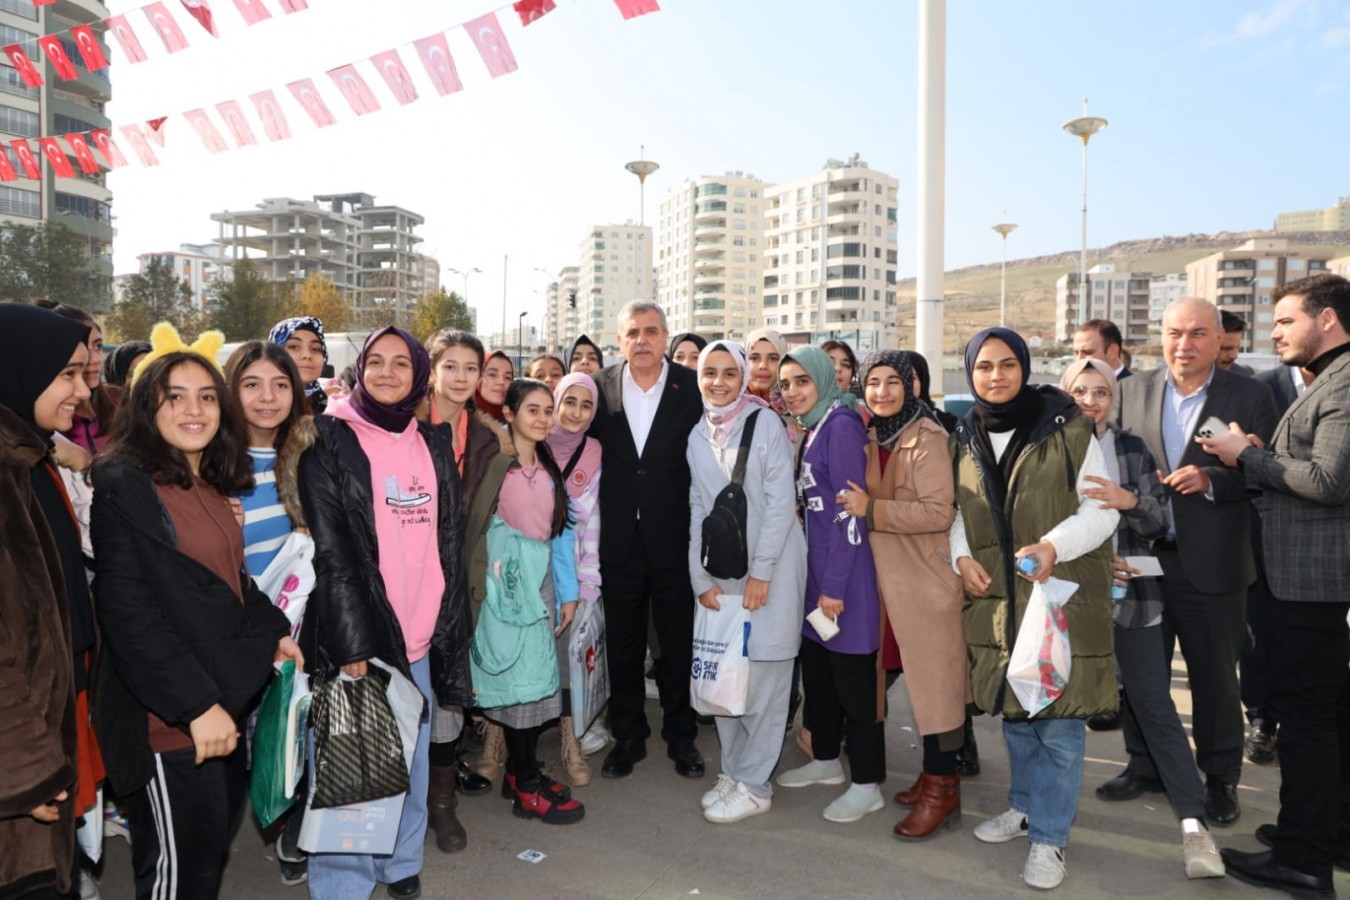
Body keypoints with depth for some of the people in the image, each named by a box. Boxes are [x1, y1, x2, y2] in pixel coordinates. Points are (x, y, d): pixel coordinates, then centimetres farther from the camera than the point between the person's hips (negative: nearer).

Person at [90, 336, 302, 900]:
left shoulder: (212, 484, 9)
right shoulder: (123, 484, -15)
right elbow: (128, 612, -20)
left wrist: (274, 631, 5)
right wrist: (196, 703, -23)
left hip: (225, 697, 8)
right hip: (166, 714, -8)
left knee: (220, 831, 20)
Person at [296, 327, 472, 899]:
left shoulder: (433, 448, 10)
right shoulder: (331, 440, -5)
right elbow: (329, 548, -10)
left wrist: (451, 629, 8)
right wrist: (353, 640, -15)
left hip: (419, 636, 5)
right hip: (352, 635, -5)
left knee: (411, 761, 16)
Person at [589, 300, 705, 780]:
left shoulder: (693, 387, -4)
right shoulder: (600, 387, 1)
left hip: (674, 538, -2)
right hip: (619, 539, 2)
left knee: (678, 641, 11)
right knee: (622, 644, 13)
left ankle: (681, 736, 30)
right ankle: (627, 736, 31)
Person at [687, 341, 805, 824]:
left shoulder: (765, 422, -6)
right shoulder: (698, 436, 9)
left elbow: (781, 501, -10)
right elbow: (697, 511, 9)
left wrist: (761, 573, -13)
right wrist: (701, 579, 1)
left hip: (770, 570, -5)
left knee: (764, 679, -1)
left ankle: (753, 784, 13)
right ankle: (732, 771, 25)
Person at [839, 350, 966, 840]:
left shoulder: (926, 438, -14)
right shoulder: (873, 437, 11)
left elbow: (939, 511, -20)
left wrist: (871, 510, -22)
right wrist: (863, 501, 1)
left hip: (927, 578, -8)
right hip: (890, 576, 8)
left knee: (936, 680, 1)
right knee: (918, 677, 15)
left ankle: (942, 790, 13)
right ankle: (936, 773, 28)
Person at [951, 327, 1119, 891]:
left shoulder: (1066, 428, -6)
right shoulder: (965, 438, 8)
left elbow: (1101, 507, -7)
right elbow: (957, 512, 16)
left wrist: (1054, 545, -22)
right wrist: (961, 556, -2)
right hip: (996, 598, 4)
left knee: (1059, 720, 0)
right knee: (1014, 711, 16)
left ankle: (1049, 837, 16)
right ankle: (1026, 807, 36)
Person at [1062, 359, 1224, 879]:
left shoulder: (1132, 449, 5)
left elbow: (1159, 523, 0)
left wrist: (1130, 501, -21)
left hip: (1131, 596, 1)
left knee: (1154, 704, 0)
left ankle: (1193, 823, 3)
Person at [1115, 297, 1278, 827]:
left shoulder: (1250, 397, -3)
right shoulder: (1133, 392, 5)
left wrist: (1212, 480, -20)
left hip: (1211, 564, -2)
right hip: (1141, 558, 3)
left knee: (1215, 678, 10)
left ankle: (1220, 779, 29)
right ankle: (1144, 767, 31)